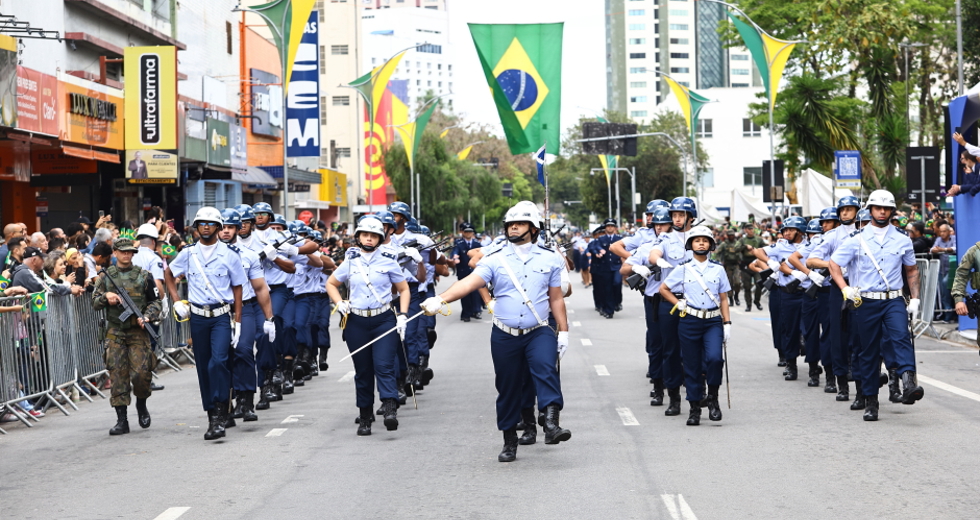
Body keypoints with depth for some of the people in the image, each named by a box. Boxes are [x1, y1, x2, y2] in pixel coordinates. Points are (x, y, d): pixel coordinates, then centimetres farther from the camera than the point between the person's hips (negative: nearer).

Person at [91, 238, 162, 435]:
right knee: (117, 375, -2)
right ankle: (121, 420, 2)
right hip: (115, 333, 1)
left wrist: (147, 317, -9)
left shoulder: (143, 276, 7)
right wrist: (106, 297, -11)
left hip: (138, 332, -1)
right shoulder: (106, 277, 9)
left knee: (141, 373, -10)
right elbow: (94, 303, 10)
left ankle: (141, 404, 20)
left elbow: (155, 302, 9)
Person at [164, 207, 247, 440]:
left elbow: (237, 288, 3)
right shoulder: (188, 253, 6)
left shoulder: (230, 254, 1)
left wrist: (238, 321, -2)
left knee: (218, 361, -21)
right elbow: (168, 274, 23)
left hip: (222, 316, -3)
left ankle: (220, 411, -18)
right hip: (198, 317, 3)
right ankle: (212, 415, 16)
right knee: (203, 367, 7)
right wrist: (176, 301, 10)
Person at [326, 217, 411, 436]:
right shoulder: (350, 262, 7)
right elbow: (331, 284, 19)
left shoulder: (388, 261, 2)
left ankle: (390, 411, -27)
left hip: (384, 320, -2)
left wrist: (402, 315, -3)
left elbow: (404, 289, 9)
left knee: (384, 366, -17)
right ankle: (365, 416, 15)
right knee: (363, 371, 6)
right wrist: (340, 303, 2)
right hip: (356, 322, 2)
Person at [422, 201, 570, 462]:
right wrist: (441, 299, -30)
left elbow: (556, 298, 9)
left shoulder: (549, 259, 4)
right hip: (504, 335, 1)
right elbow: (471, 281, -14)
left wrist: (563, 331, 6)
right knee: (507, 388, 7)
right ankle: (509, 441, 21)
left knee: (546, 369, -28)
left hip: (539, 332, -1)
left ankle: (551, 422, -36)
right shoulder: (495, 259, 0)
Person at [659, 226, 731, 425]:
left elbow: (723, 299, 9)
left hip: (713, 322, 0)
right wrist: (679, 304, 1)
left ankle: (712, 398, -2)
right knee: (692, 366, 2)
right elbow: (663, 289, 12)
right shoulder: (683, 269, 4)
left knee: (714, 358, -23)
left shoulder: (718, 269, 7)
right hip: (689, 322, 0)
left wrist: (727, 323, 2)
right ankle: (694, 408, 13)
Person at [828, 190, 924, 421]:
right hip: (866, 302, 0)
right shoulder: (857, 240, 4)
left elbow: (912, 270, 20)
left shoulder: (902, 241, 9)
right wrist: (845, 288, -6)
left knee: (901, 337, -25)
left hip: (894, 300, 0)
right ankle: (870, 401, 14)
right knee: (868, 352, 5)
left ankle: (909, 384, -43)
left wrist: (915, 298, 11)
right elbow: (833, 263, 7)